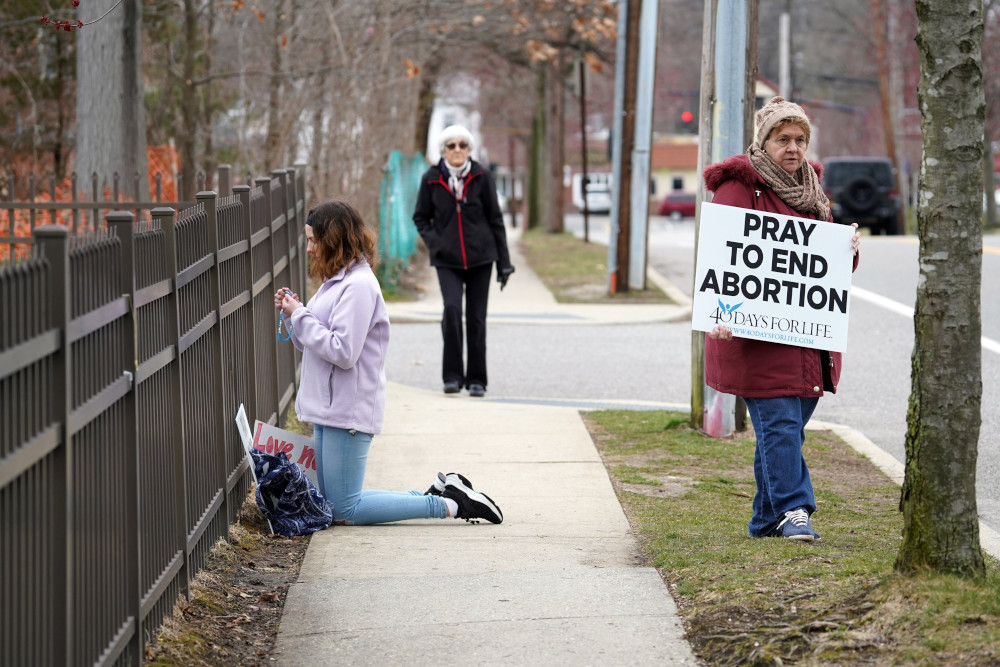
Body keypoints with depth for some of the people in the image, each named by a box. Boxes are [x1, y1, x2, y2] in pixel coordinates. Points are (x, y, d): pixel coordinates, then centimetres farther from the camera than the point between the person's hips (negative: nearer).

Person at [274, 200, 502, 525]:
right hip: (330, 410, 10)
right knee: (333, 506, 11)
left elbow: (342, 351, -23)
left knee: (345, 511, -7)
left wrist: (300, 316, -15)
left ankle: (449, 503, -4)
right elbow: (313, 345, 19)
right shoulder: (338, 281, 15)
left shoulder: (358, 285, -16)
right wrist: (292, 313, 4)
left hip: (348, 411, -10)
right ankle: (437, 494, 13)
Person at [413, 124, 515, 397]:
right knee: (452, 308, -20)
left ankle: (477, 379, 13)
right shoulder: (431, 179, 1)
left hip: (480, 257, 1)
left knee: (476, 318, 2)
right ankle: (452, 375, -9)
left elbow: (495, 220, 5)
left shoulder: (481, 177, 0)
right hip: (447, 260, -1)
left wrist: (504, 262, 3)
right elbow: (421, 218, 12)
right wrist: (434, 242, -6)